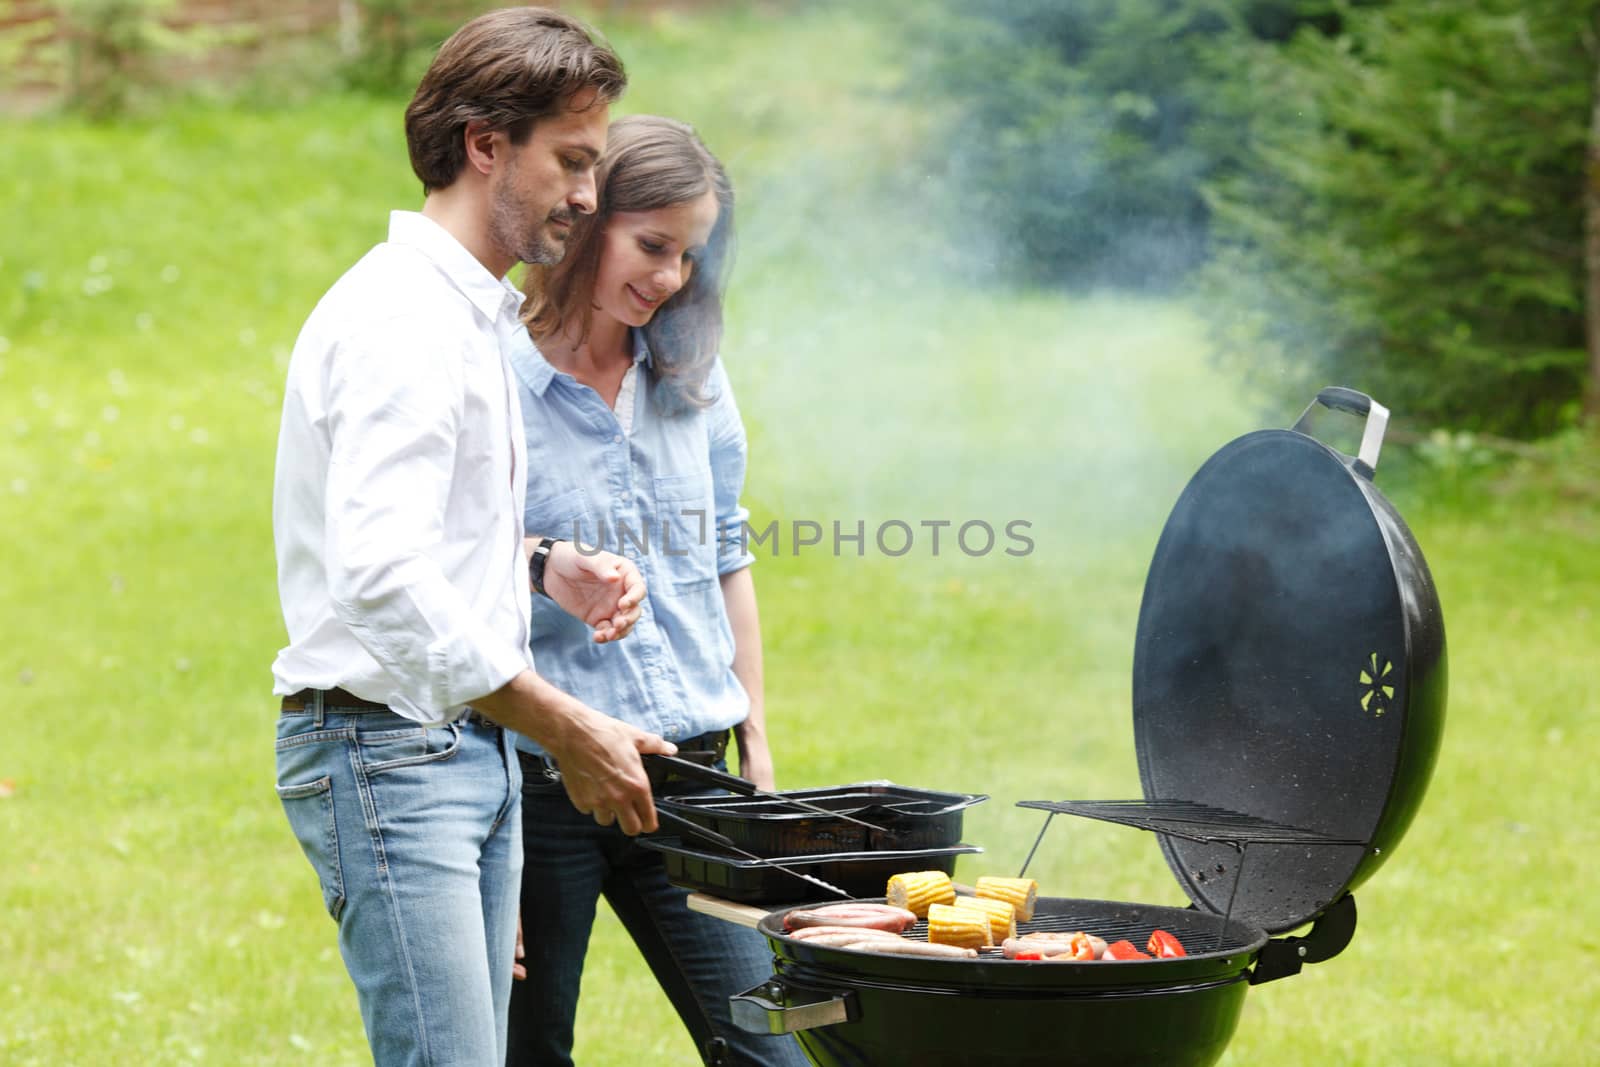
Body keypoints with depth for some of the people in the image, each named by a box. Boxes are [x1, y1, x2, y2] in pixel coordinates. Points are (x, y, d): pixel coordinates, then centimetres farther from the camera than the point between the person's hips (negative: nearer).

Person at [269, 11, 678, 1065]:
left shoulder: (478, 314, 18)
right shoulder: (404, 317, -16)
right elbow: (382, 579, -27)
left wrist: (548, 567, 11)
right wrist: (570, 730, -25)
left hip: (471, 742, 10)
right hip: (386, 749, -10)